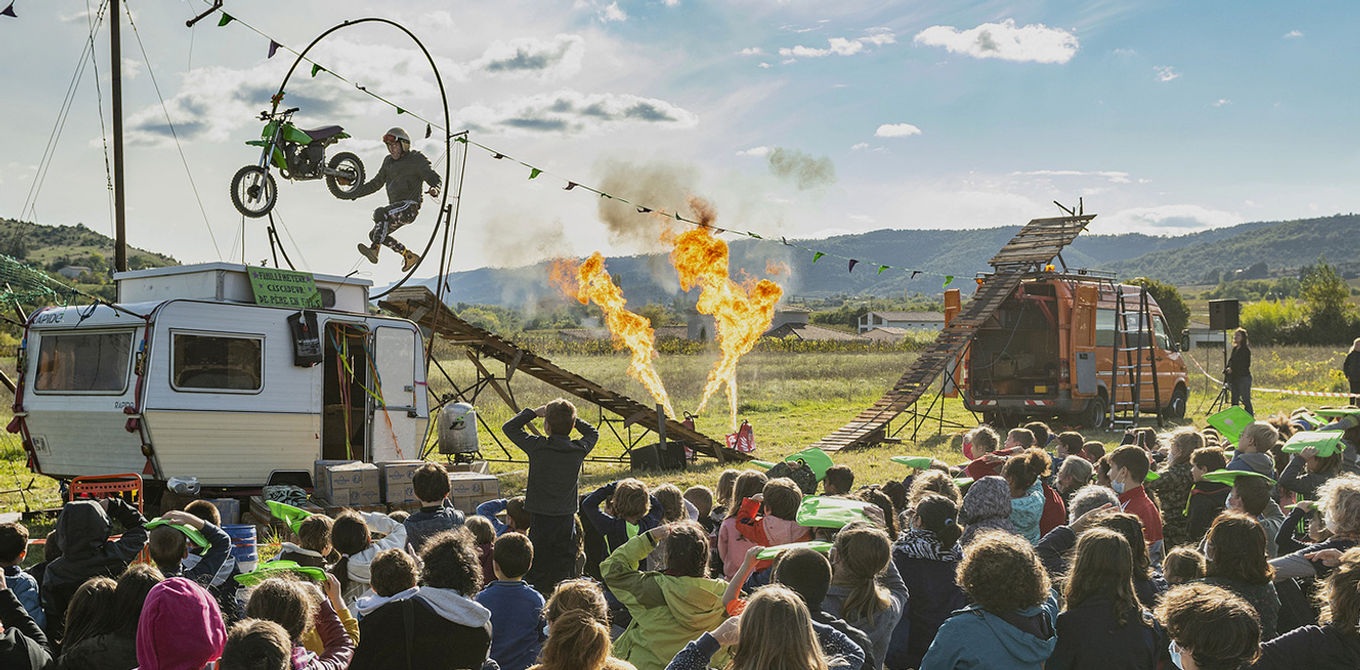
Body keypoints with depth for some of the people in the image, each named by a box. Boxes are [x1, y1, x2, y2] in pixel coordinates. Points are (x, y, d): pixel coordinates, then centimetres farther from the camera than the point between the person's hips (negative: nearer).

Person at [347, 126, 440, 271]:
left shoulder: (416, 159, -2)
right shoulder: (389, 161, 18)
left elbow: (434, 178, -11)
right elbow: (376, 183, 28)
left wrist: (435, 190, -35)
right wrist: (354, 193, 22)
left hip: (409, 206, -9)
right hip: (396, 207, 9)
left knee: (381, 213, -30)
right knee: (375, 234, 4)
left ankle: (374, 249, -38)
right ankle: (409, 256, 8)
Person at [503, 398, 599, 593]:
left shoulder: (537, 447, -12)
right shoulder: (579, 449, -4)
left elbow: (508, 427, 1)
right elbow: (593, 433, 20)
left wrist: (534, 412, 6)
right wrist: (571, 418, 12)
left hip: (540, 518, -3)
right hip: (567, 518, 3)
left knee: (537, 577, 3)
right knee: (565, 573, 9)